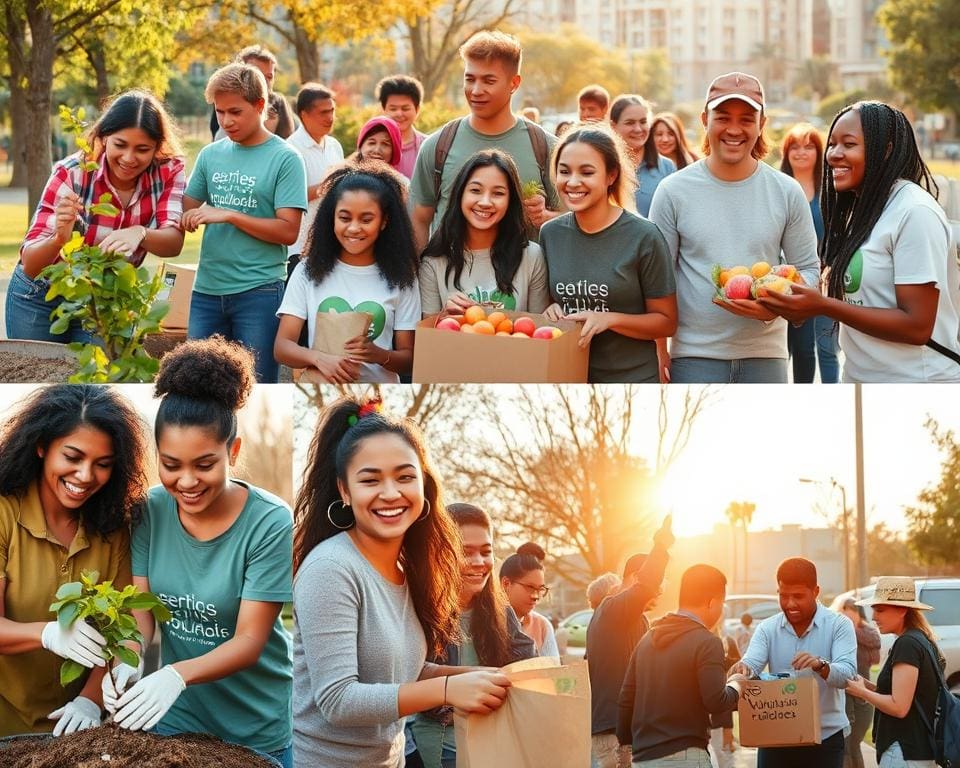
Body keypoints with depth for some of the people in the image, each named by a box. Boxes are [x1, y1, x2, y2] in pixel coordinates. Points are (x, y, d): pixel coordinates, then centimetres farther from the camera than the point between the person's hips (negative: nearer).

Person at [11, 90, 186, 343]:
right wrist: (59, 239, -48)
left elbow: (174, 242, -28)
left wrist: (139, 234, -49)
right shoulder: (73, 173, -23)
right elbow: (30, 264, -26)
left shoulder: (168, 172, -15)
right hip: (42, 299, -2)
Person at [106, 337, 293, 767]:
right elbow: (141, 610, -6)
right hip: (176, 716, 3)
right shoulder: (152, 511, -6)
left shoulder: (270, 523, -20)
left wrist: (178, 675, -38)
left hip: (258, 728, -3)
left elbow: (249, 641, -21)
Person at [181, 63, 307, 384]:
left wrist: (228, 215, -16)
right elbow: (187, 211, 13)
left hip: (259, 291, -5)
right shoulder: (210, 155, 10)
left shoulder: (285, 159, -4)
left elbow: (288, 231, -10)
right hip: (207, 289, 5)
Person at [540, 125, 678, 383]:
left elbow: (666, 322, -8)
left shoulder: (642, 237, -12)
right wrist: (550, 311, -7)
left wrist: (608, 319, -21)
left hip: (631, 377, -3)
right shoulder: (550, 234, 0)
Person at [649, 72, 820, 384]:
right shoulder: (674, 191, -1)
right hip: (694, 355, -1)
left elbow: (808, 269, 6)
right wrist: (659, 354, -3)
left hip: (765, 356, 2)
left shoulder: (787, 192, 2)